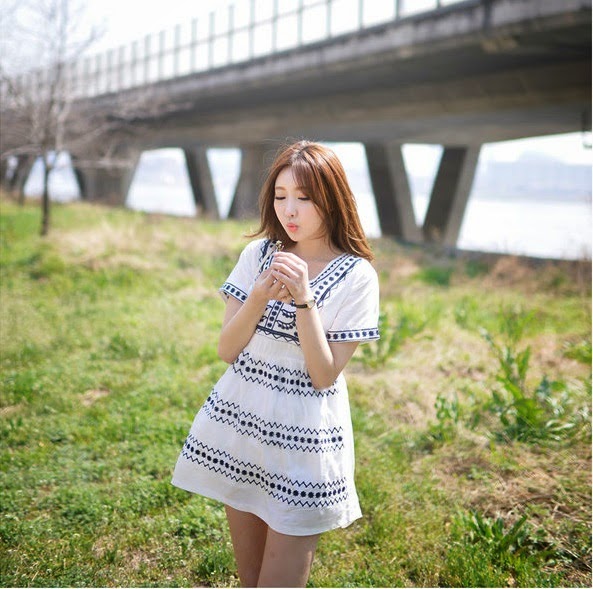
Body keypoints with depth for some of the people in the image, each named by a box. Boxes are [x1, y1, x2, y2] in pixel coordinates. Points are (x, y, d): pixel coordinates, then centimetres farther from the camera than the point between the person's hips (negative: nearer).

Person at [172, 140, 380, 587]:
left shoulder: (356, 276, -11)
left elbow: (324, 375, -14)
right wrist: (260, 295, -18)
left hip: (302, 439, -4)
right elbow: (227, 349, -2)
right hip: (238, 425, 4)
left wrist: (303, 299, -24)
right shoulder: (259, 254, 1)